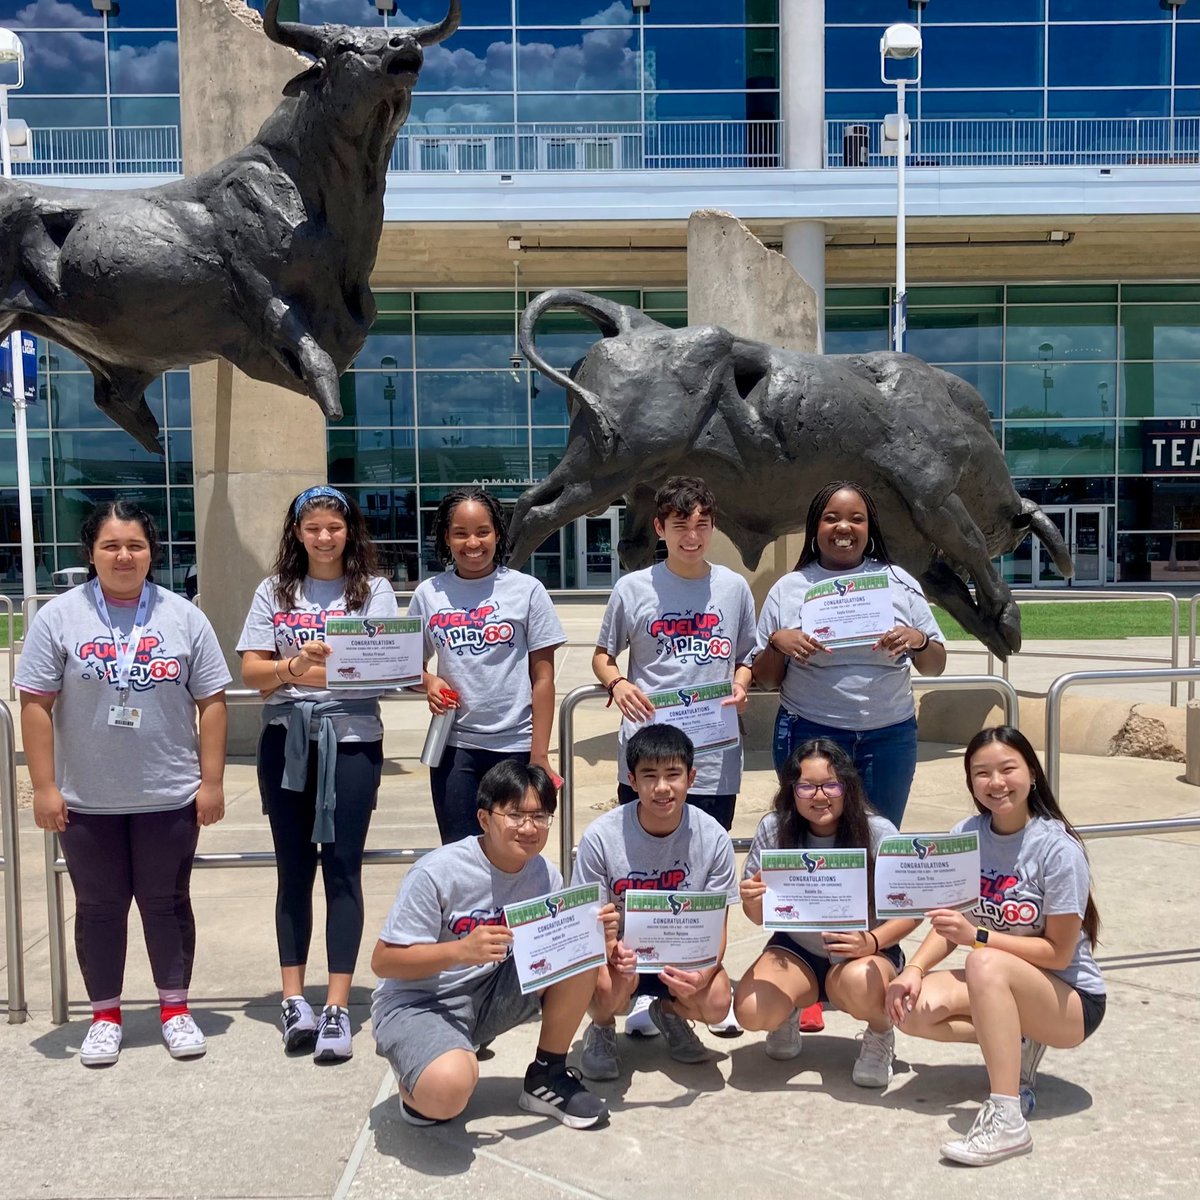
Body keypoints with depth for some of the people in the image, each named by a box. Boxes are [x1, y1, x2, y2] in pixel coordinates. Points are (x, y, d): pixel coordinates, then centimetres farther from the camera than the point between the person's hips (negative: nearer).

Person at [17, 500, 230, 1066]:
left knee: (167, 902, 11)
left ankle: (175, 1007, 26)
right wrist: (44, 786, -7)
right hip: (87, 801, 0)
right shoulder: (59, 617, -3)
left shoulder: (184, 617, 0)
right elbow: (36, 704, -3)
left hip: (170, 795, 0)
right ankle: (105, 1014, 27)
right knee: (99, 906, 12)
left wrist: (212, 781, -3)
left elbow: (211, 702, 0)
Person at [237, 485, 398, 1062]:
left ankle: (337, 1009, 3)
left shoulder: (373, 590, 4)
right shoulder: (275, 590, 9)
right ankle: (294, 999, 17)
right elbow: (251, 672, 2)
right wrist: (293, 668, -19)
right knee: (293, 869, 8)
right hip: (286, 742, 2)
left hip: (351, 740, -2)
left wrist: (328, 668, -24)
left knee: (342, 869, -1)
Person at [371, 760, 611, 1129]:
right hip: (417, 1002, -5)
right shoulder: (436, 873, -22)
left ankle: (547, 1076, 3)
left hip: (492, 994, 6)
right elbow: (382, 961, -19)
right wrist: (461, 950, -33)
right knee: (448, 1091, -37)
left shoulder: (545, 875, -5)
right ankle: (419, 1087, 3)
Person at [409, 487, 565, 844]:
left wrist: (539, 754, -5)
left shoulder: (526, 590, -2)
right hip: (454, 746, 2)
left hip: (515, 745, -2)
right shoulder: (429, 594, 4)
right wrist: (427, 681, -9)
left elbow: (542, 677, -2)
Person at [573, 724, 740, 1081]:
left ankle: (669, 1012, 12)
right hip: (620, 950, -1)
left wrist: (704, 973, -31)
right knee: (611, 986, -34)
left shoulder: (713, 838, -15)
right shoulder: (601, 836, -20)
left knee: (716, 1002, -27)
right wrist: (613, 950, -35)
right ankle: (602, 1028, 6)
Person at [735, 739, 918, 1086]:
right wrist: (751, 902, -28)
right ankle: (787, 1015, 15)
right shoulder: (774, 829, -10)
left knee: (858, 982, -37)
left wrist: (872, 941, -29)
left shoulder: (877, 833, -16)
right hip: (797, 951, 2)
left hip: (865, 952, -2)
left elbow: (911, 911, -10)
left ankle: (880, 1035, 1)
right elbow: (760, 916, -3)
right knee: (750, 1011, -25)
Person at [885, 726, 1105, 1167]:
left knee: (986, 964, -36)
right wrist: (914, 968, -18)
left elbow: (1058, 952, -17)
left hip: (1072, 1000, -6)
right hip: (1002, 985, 6)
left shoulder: (1058, 849, -19)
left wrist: (977, 936, -27)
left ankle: (1006, 1121, -30)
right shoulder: (966, 835, -4)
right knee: (911, 1009, -19)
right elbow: (949, 924, 0)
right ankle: (1018, 1045, 5)